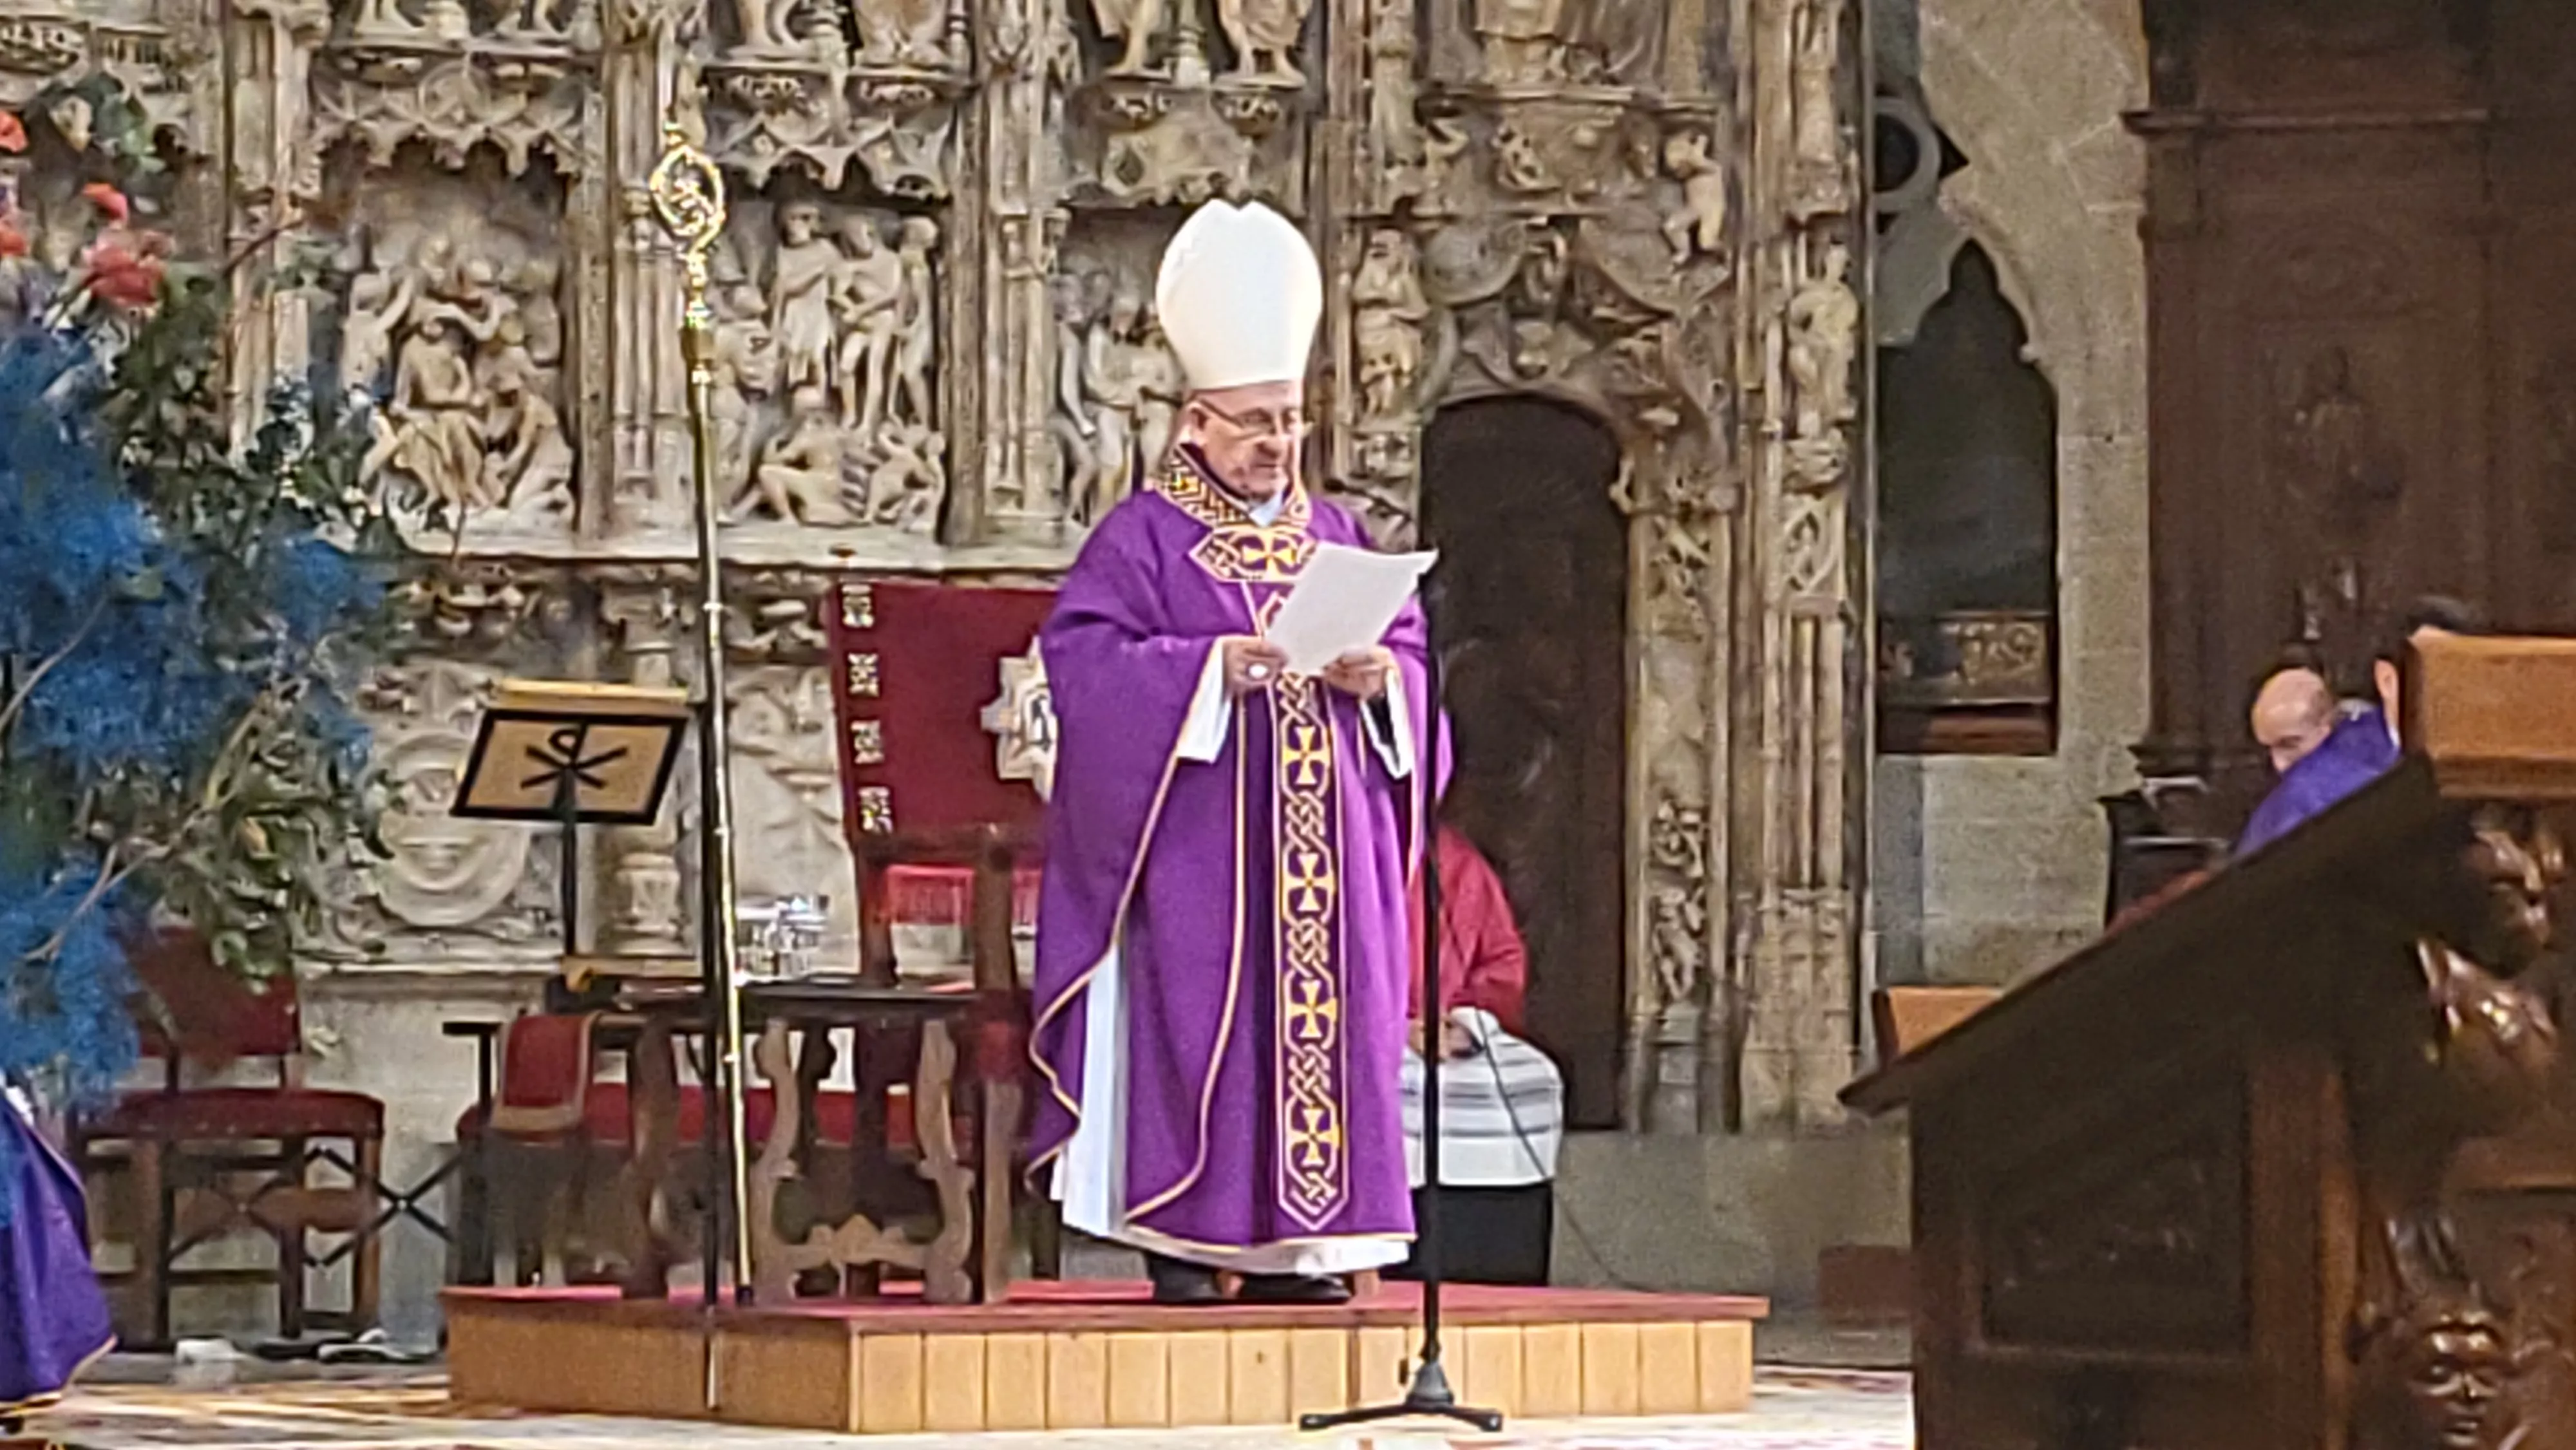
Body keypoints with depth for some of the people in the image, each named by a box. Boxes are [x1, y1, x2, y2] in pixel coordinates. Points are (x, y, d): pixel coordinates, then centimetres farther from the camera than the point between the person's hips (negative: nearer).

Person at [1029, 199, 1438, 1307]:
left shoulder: (1333, 536, 17)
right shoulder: (1144, 538, 0)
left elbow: (1410, 646, 17)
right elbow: (1083, 655, -11)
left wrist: (1378, 674, -7)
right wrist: (1210, 667, -22)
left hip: (1324, 840, 5)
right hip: (1199, 837, -5)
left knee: (1322, 1017, 2)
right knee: (1200, 1018, -8)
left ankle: (1290, 1239, 6)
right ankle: (1182, 1237, -4)